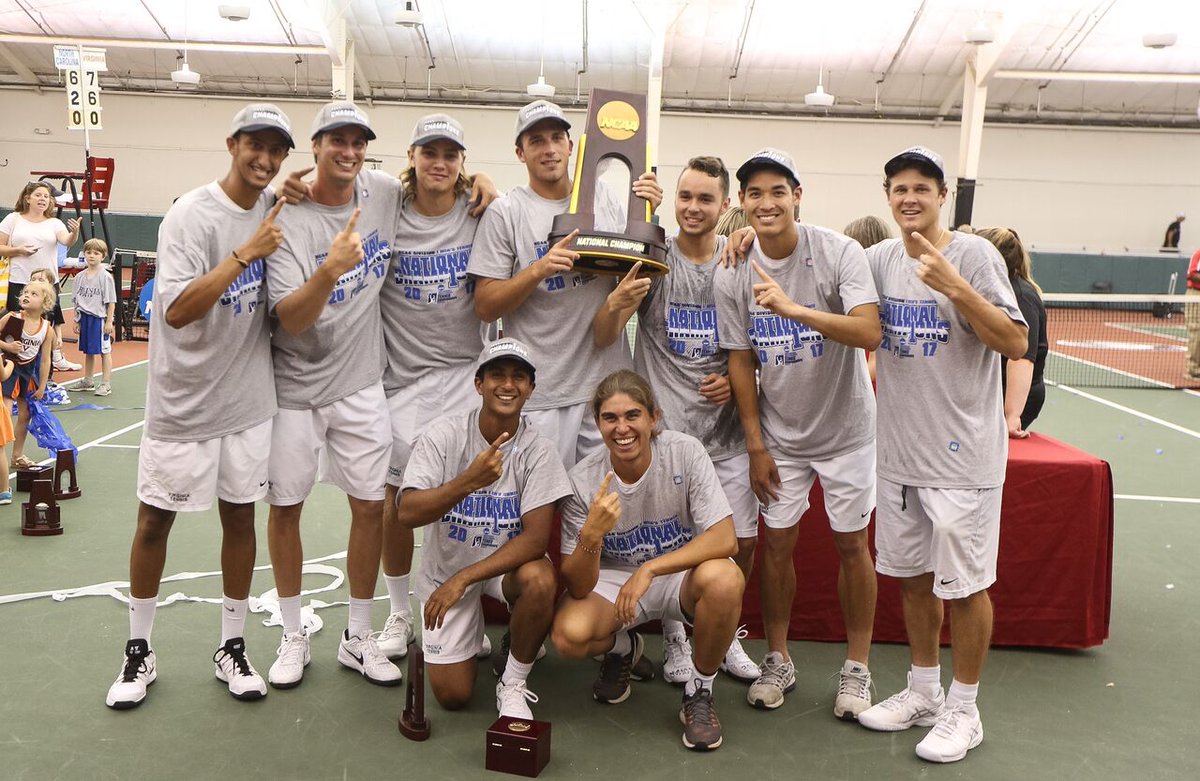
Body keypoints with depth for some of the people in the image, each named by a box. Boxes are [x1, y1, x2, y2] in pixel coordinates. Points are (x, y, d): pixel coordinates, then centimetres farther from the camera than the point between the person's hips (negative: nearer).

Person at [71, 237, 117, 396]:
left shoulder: (105, 276, -9)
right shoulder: (80, 277, 7)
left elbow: (111, 301, -9)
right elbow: (77, 301, 12)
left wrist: (109, 321, -12)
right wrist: (77, 320, 10)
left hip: (100, 318, -6)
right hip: (85, 318, 6)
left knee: (104, 351, 2)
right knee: (87, 351, 16)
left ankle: (106, 383, 8)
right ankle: (87, 381, 27)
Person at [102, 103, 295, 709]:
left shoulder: (276, 210, 1)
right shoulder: (191, 215, -15)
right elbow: (177, 310, -23)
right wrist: (246, 253, -28)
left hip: (249, 402, 4)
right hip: (183, 403, -4)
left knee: (240, 517, 11)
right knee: (155, 519, 9)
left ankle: (232, 648, 25)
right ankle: (139, 651, 26)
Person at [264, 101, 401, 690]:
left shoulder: (385, 192, -3)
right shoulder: (289, 219, -14)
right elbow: (290, 320, -23)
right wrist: (331, 269, -39)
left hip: (361, 383, 3)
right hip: (295, 387, -2)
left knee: (370, 505, 5)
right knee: (285, 506, 7)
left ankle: (358, 639, 21)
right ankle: (293, 637, 27)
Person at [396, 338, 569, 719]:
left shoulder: (538, 450, -14)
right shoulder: (444, 435, -14)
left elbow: (536, 537, -21)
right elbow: (407, 514, -24)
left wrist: (463, 579, -28)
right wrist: (470, 480, -40)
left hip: (507, 562, 0)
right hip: (445, 566, 0)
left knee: (541, 580, -35)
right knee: (452, 695, -5)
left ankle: (513, 684, -10)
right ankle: (475, 621, 27)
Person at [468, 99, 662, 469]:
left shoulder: (605, 198, 8)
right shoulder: (505, 212, -3)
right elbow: (485, 307, -6)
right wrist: (538, 270, -20)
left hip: (608, 382, 4)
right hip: (542, 395, -3)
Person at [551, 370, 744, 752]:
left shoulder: (684, 452, -20)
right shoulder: (582, 480, -17)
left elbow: (725, 539, -26)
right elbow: (578, 586, -19)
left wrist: (649, 569, -34)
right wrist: (591, 535, -40)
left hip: (681, 574, 0)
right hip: (613, 579, 1)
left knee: (724, 579, -35)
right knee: (568, 635, -28)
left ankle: (699, 692, -6)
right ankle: (622, 648, 12)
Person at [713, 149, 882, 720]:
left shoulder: (839, 252, -16)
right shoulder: (731, 276, -7)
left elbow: (869, 334, -28)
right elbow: (741, 361, -2)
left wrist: (794, 309, -41)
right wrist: (755, 445, -1)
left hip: (845, 428, -2)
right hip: (779, 434, 2)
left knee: (851, 542, 6)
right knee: (777, 542, 6)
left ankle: (858, 667, 22)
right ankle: (778, 661, 23)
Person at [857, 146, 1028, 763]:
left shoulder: (973, 254, -10)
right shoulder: (881, 258, 6)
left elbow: (1016, 344, -15)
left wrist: (953, 287, -27)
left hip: (962, 453, -5)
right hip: (899, 451, 6)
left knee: (964, 584, 4)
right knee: (912, 575, 15)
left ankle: (963, 710, 21)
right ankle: (923, 693, 32)